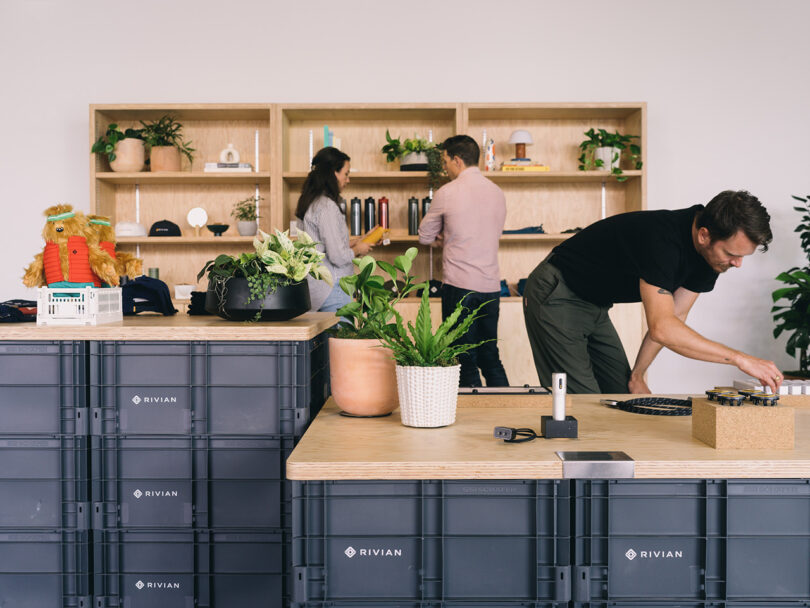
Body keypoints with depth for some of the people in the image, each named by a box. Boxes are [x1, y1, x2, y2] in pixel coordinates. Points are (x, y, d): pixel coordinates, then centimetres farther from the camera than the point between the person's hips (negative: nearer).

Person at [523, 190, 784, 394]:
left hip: (595, 307, 9)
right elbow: (662, 328, -42)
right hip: (556, 298, -9)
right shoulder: (661, 239, -34)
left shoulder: (711, 254, -7)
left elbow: (673, 318, 2)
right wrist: (740, 359, -40)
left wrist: (637, 375, -1)